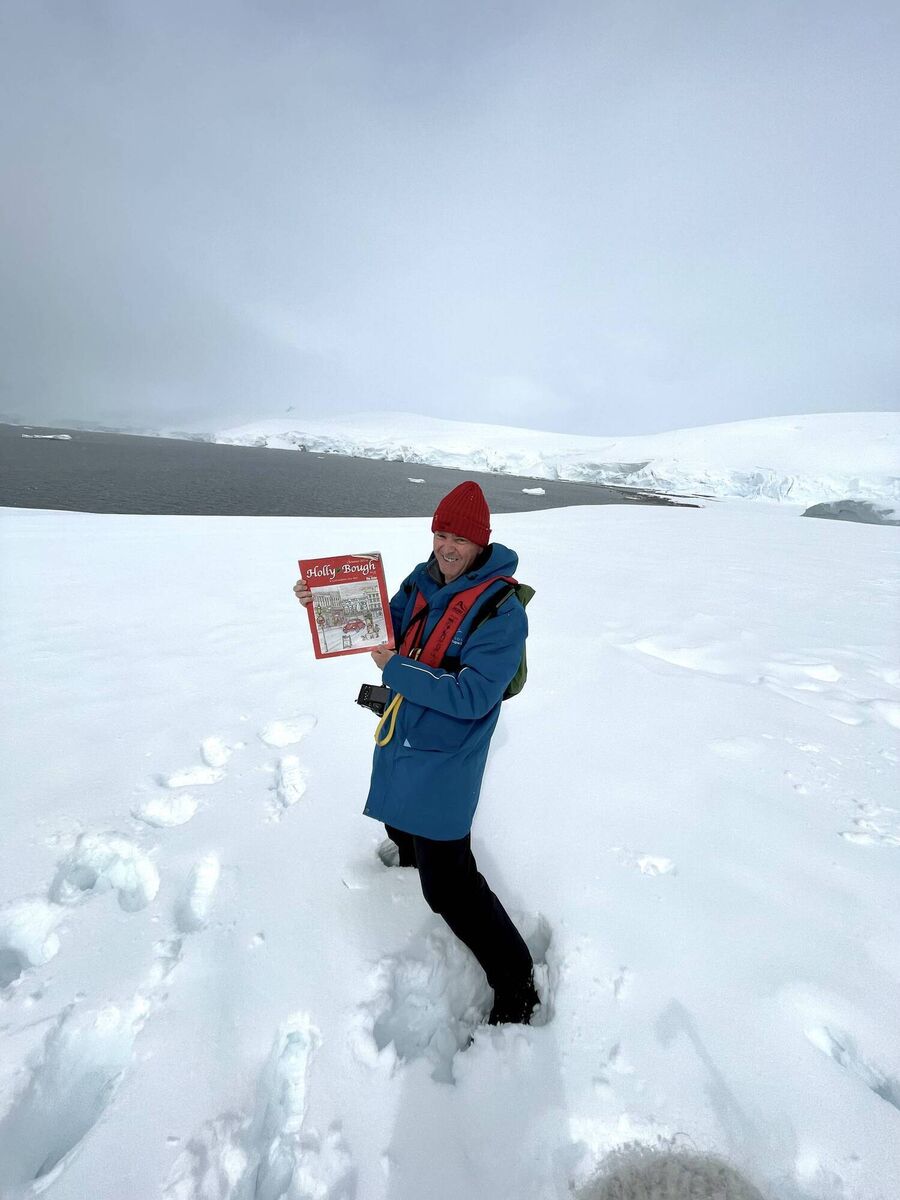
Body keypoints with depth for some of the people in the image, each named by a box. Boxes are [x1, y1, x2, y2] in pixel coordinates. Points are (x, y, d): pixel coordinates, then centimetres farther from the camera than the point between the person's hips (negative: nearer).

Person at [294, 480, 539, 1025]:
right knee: (401, 823, 34)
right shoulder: (423, 580, -3)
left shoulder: (501, 611, -24)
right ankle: (410, 858, 69)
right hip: (402, 737, 8)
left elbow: (471, 696, -29)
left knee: (447, 883, -4)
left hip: (445, 759, -8)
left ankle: (517, 985, 16)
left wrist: (396, 670, -25)